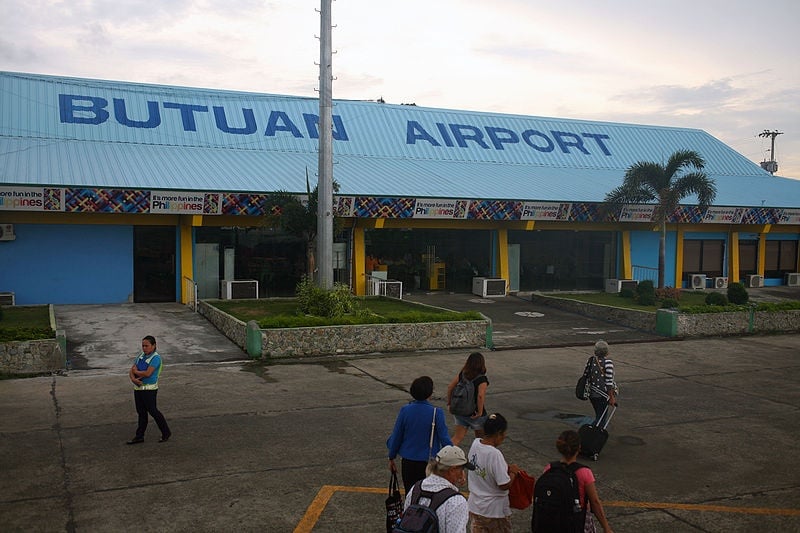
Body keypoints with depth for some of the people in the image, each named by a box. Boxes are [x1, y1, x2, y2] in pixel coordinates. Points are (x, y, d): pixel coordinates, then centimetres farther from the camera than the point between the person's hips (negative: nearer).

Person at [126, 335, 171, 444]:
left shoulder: (156, 358, -14)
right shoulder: (141, 356, 10)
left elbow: (147, 373, -23)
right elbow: (131, 371, 6)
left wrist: (136, 371, -7)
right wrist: (133, 378, -15)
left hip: (149, 389, -7)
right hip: (138, 388, 7)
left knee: (153, 411, 0)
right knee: (141, 412, 13)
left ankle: (166, 433, 14)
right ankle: (139, 436, 20)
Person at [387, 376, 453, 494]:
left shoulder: (405, 410, -8)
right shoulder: (436, 413, -15)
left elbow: (396, 436, 0)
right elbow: (444, 439, -11)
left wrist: (391, 458, 14)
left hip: (408, 462, 2)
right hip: (428, 462, -2)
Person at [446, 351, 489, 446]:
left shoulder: (462, 374, -3)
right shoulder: (482, 379, -18)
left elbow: (450, 387, -3)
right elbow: (480, 396, -31)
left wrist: (449, 403, 8)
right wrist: (480, 412, -21)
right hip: (474, 414, -4)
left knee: (457, 438, 8)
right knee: (480, 438, 19)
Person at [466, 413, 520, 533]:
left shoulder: (475, 443, -7)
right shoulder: (495, 454, -30)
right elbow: (504, 485, -25)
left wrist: (506, 467, 2)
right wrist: (513, 472, -8)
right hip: (495, 509, -6)